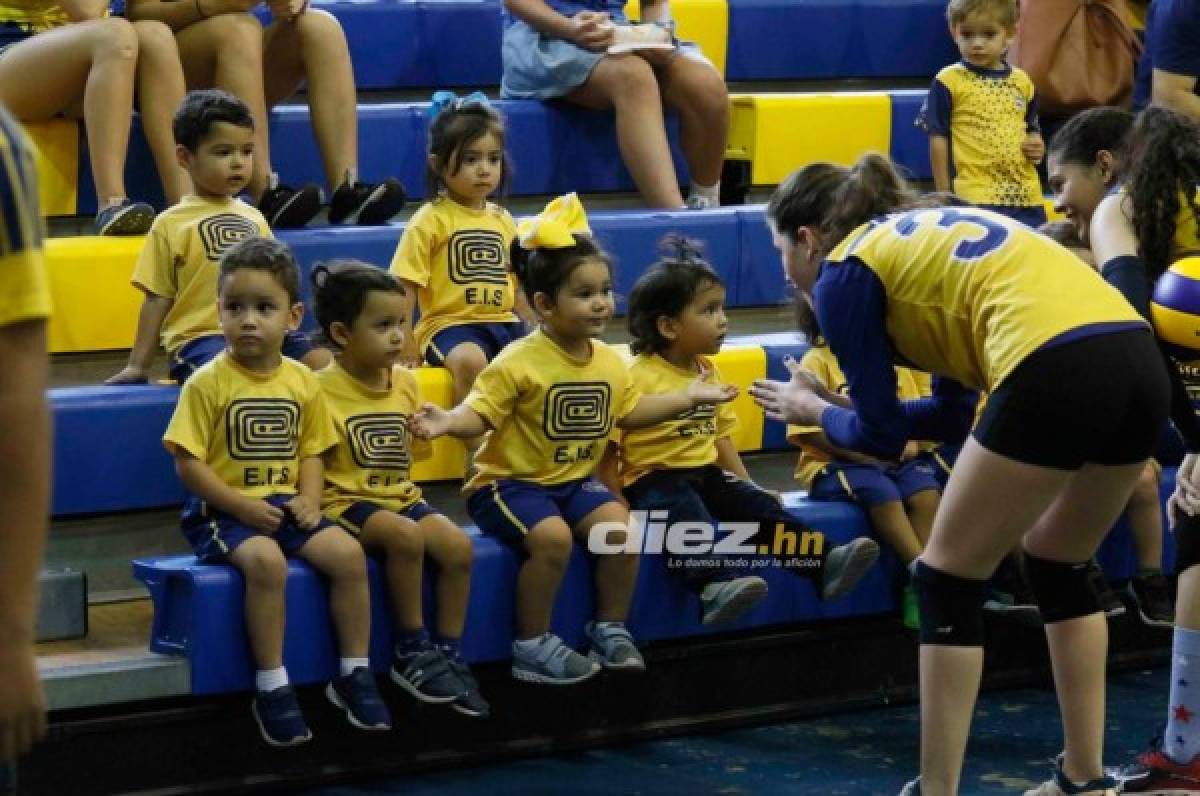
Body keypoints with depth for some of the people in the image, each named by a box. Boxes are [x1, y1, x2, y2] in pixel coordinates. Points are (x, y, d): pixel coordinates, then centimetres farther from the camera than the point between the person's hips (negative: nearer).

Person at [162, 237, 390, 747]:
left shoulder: (302, 381, 7)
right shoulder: (208, 383, -8)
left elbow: (310, 451, 13)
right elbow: (187, 463, -10)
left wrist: (310, 499, -7)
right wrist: (241, 506, -17)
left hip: (286, 507, 5)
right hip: (223, 511, -5)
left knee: (347, 552, -18)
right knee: (266, 561, -34)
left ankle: (353, 674, -3)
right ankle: (271, 687, -23)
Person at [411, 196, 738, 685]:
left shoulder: (610, 362, 5)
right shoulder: (519, 363, -17)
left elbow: (630, 412, 20)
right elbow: (480, 414, -19)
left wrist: (688, 398, 21)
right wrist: (447, 423, -39)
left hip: (574, 479, 6)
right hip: (512, 480, -6)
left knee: (619, 527, -19)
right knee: (553, 536, -32)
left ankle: (610, 630, 2)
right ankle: (532, 646, -15)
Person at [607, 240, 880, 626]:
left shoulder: (710, 373, 14)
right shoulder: (637, 379, -12)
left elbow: (720, 438, 22)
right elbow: (608, 447, -12)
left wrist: (748, 487, 15)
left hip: (706, 474, 8)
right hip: (654, 479, -8)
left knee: (759, 505, -14)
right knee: (691, 519, -36)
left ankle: (822, 562, -25)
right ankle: (717, 584, -59)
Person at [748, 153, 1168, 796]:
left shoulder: (845, 270, 9)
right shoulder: (925, 239, 32)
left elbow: (882, 436, 12)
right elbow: (953, 413, 33)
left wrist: (815, 412, 31)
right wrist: (839, 407, 39)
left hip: (1059, 372, -8)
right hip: (1139, 362, 8)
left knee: (948, 578, 8)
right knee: (1057, 562, 27)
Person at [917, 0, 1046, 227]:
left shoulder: (1021, 81, 12)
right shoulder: (948, 82, -2)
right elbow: (938, 140, -1)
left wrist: (1037, 145, 1)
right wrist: (944, 196, -2)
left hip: (1027, 197, 5)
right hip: (976, 199, -5)